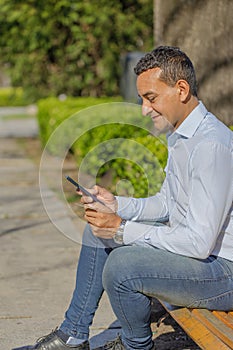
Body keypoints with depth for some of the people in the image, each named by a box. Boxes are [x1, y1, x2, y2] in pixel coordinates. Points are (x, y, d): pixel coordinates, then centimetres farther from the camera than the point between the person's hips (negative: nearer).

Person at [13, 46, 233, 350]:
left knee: (121, 265, -28)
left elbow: (200, 241, -29)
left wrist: (123, 230, -24)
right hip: (188, 245, 11)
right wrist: (117, 205, 0)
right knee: (99, 231, 14)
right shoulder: (180, 136, 8)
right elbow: (167, 203, 18)